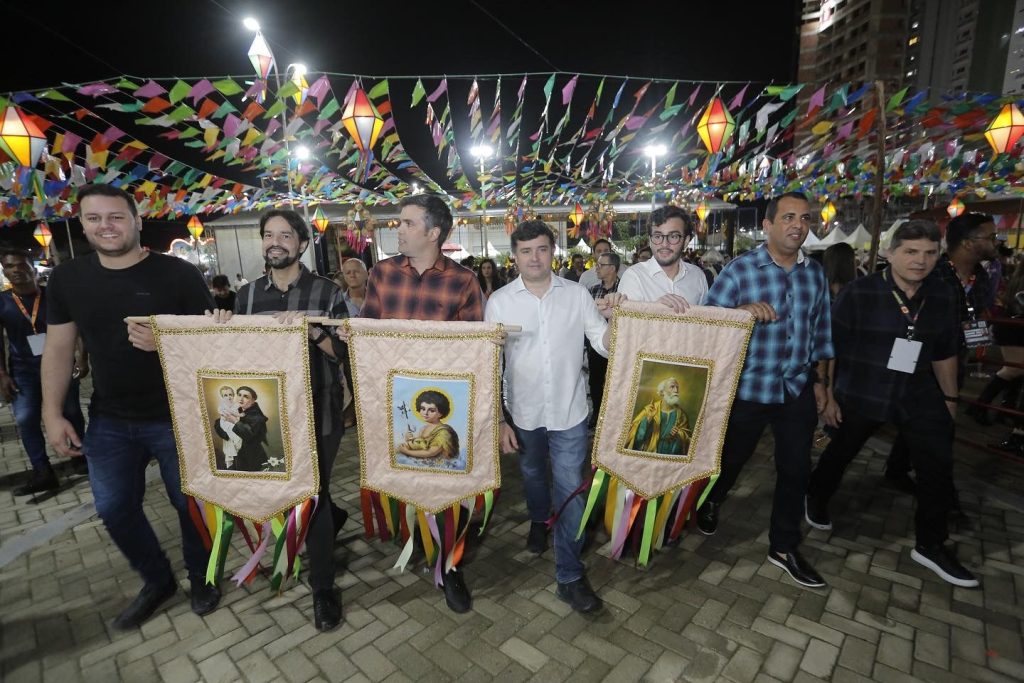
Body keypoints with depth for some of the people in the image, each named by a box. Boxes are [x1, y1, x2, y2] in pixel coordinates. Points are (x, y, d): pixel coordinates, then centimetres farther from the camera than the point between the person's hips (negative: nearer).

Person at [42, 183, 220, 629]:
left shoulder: (178, 274, -12)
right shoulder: (66, 279, 2)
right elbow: (58, 348, 7)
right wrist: (52, 414, 1)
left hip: (176, 417, -4)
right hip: (108, 421, 5)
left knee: (189, 502, 10)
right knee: (114, 509, 14)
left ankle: (201, 578, 35)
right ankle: (157, 581, 38)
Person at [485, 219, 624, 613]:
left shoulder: (577, 294, -6)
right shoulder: (499, 301, -7)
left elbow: (606, 346, -5)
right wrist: (498, 420, -7)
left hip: (569, 412, 0)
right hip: (523, 413, 1)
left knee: (570, 491, 4)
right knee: (533, 475, 23)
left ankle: (569, 577, 20)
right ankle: (538, 521, 55)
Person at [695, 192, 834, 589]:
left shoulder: (815, 274, 6)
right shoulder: (740, 269, -10)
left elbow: (820, 331, 13)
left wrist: (819, 380, 13)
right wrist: (741, 310, -34)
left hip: (798, 389, 4)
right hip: (748, 387, -4)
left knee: (796, 469, 10)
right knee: (732, 458, 14)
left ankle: (784, 548, 29)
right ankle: (710, 502, 45)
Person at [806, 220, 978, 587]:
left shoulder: (942, 296, 1)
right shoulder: (859, 292, -14)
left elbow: (945, 352, 12)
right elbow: (830, 346, -11)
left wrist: (950, 397, 15)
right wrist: (828, 394, -11)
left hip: (918, 396, 4)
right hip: (861, 393, -4)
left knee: (938, 468, 4)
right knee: (840, 453, 12)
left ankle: (930, 546, 22)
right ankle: (816, 499, 40)